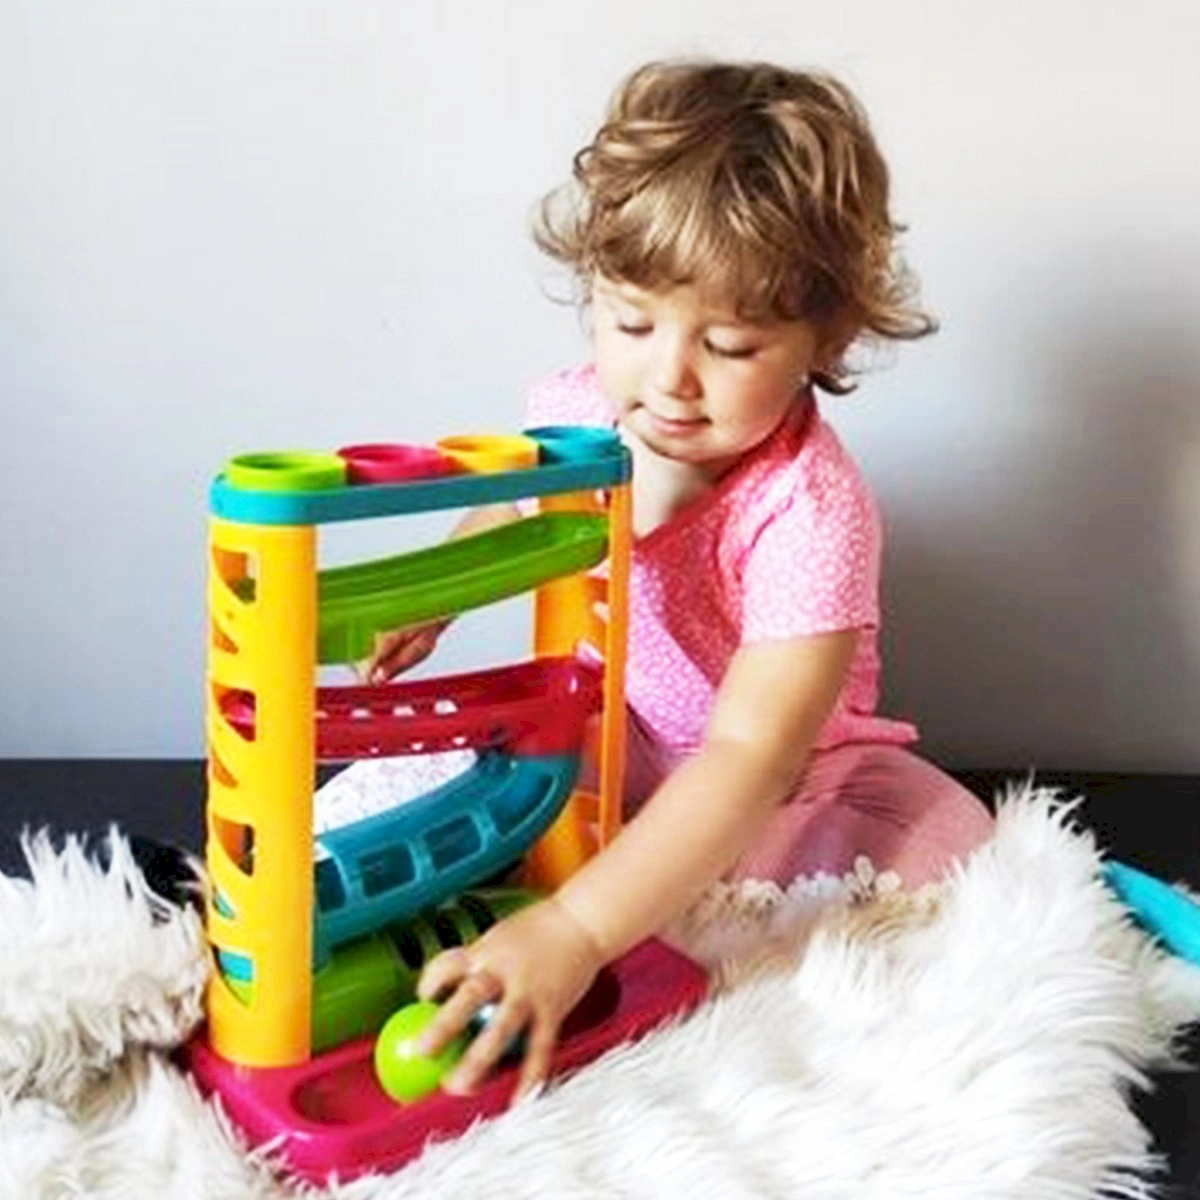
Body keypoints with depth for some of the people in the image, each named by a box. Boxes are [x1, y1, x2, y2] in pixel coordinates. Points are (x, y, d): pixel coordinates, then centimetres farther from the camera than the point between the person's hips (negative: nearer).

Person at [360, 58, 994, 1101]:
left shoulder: (808, 511, -33)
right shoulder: (577, 415, -15)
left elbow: (748, 760, -43)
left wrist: (575, 929, -51)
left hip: (785, 782, -3)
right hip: (603, 741, 4)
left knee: (947, 851, -27)